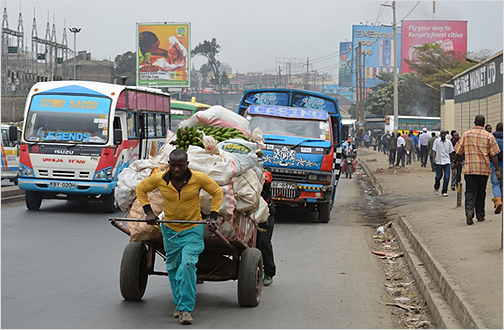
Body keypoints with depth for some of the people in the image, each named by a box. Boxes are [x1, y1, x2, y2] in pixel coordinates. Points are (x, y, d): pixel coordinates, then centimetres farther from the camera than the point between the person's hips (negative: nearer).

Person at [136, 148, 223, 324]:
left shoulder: (199, 178, -17)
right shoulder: (159, 179, -12)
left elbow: (217, 192, 0)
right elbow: (141, 189, 7)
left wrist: (213, 217, -7)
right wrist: (148, 212, -2)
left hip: (193, 230, -3)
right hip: (169, 230, 3)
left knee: (187, 265, -19)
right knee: (173, 267, 12)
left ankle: (186, 308, -14)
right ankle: (179, 303, 29)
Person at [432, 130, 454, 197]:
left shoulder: (449, 142, 4)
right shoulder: (436, 141, -1)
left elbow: (451, 153, 13)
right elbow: (434, 151, -2)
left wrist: (452, 161, 15)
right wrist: (434, 159, -15)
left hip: (447, 162, 1)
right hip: (438, 162, -1)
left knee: (447, 177, -9)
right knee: (438, 177, 3)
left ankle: (444, 192, -1)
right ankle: (436, 188, 32)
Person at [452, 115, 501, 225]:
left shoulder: (466, 135, 1)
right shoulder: (489, 136, -1)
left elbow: (458, 152, 7)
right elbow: (493, 155, -3)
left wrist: (455, 162, 25)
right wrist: (497, 170, 0)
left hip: (469, 168, 0)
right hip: (484, 169, 0)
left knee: (470, 191, 0)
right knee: (481, 193, 13)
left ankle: (469, 211, -24)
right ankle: (480, 215, 21)